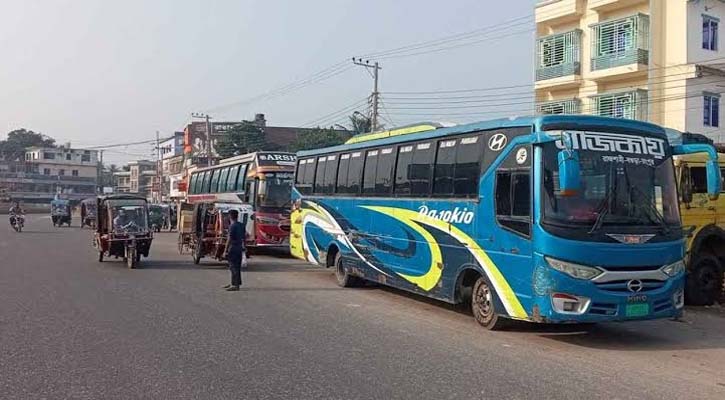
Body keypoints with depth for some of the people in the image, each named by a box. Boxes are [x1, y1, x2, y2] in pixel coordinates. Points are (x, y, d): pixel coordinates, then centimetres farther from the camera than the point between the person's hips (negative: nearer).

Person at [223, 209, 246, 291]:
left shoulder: (232, 226, -15)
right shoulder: (241, 225, 10)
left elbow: (229, 239, -16)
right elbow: (243, 238, 16)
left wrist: (225, 250, -13)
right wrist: (243, 247, 25)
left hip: (233, 248, -8)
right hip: (239, 248, 8)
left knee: (234, 267, -6)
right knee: (237, 266, 14)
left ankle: (235, 285, -7)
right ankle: (234, 283, 23)